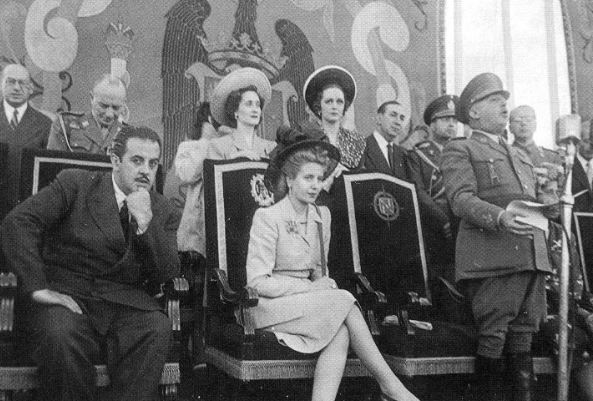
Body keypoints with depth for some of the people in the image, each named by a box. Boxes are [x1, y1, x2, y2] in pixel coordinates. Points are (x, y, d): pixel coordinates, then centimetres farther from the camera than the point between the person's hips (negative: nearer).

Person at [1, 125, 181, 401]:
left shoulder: (162, 212, 13)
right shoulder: (75, 184, 4)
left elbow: (167, 275, 3)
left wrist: (146, 222, -10)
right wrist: (38, 288, -16)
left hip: (125, 304, 2)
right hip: (67, 294, -2)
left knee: (157, 329, -30)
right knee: (60, 334, -34)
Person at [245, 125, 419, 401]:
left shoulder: (322, 216, 11)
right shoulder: (267, 217, -8)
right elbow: (257, 282, -14)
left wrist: (325, 284, -5)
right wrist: (310, 287, -15)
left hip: (308, 300, 6)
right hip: (269, 307, -6)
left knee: (341, 332, -28)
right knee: (345, 301, -25)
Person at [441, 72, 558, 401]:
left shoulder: (520, 156, 30)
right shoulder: (459, 150, 6)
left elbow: (540, 196, 27)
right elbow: (461, 199, -8)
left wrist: (548, 200, 2)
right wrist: (500, 217, -25)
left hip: (532, 254, 6)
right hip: (491, 257, -6)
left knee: (523, 337, 7)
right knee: (492, 337, -8)